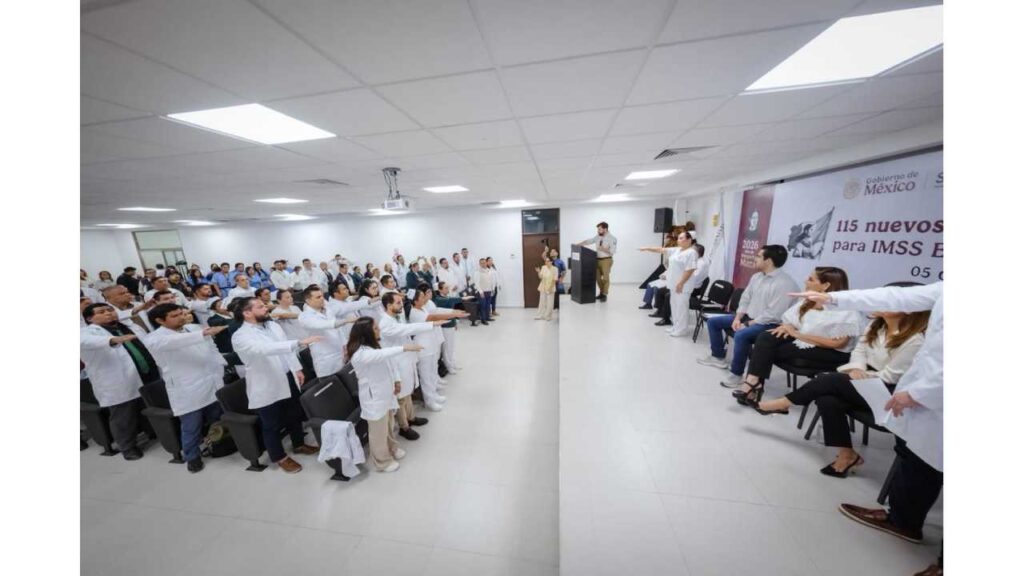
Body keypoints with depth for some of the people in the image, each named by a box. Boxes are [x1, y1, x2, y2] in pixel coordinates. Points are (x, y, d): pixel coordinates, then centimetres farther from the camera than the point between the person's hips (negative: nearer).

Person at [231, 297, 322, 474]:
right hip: (267, 387, -6)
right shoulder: (240, 336, -18)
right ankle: (280, 457, 32)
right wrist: (300, 342, -43)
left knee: (295, 415, 21)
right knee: (272, 425, 13)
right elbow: (266, 349, -36)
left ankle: (299, 444, 42)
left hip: (288, 379, 7)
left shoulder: (273, 325, 5)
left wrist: (297, 369, 9)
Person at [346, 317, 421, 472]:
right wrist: (404, 348, -53)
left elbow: (389, 361, 9)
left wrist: (397, 380, 1)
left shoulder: (376, 345, 1)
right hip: (374, 398, -8)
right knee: (379, 431, 11)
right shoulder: (359, 353, -27)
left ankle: (391, 449, 48)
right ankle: (382, 461, 32)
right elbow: (382, 355, -46)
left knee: (389, 425, 25)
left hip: (386, 393, 8)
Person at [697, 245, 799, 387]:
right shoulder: (757, 276, 6)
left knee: (741, 335, -37)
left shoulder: (785, 283, -20)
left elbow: (773, 314, -24)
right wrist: (737, 318, -5)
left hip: (768, 325, -9)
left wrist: (747, 324, -21)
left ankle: (736, 374, -16)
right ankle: (718, 357, 19)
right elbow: (745, 299, 10)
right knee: (713, 321, 6)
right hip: (748, 317, 9)